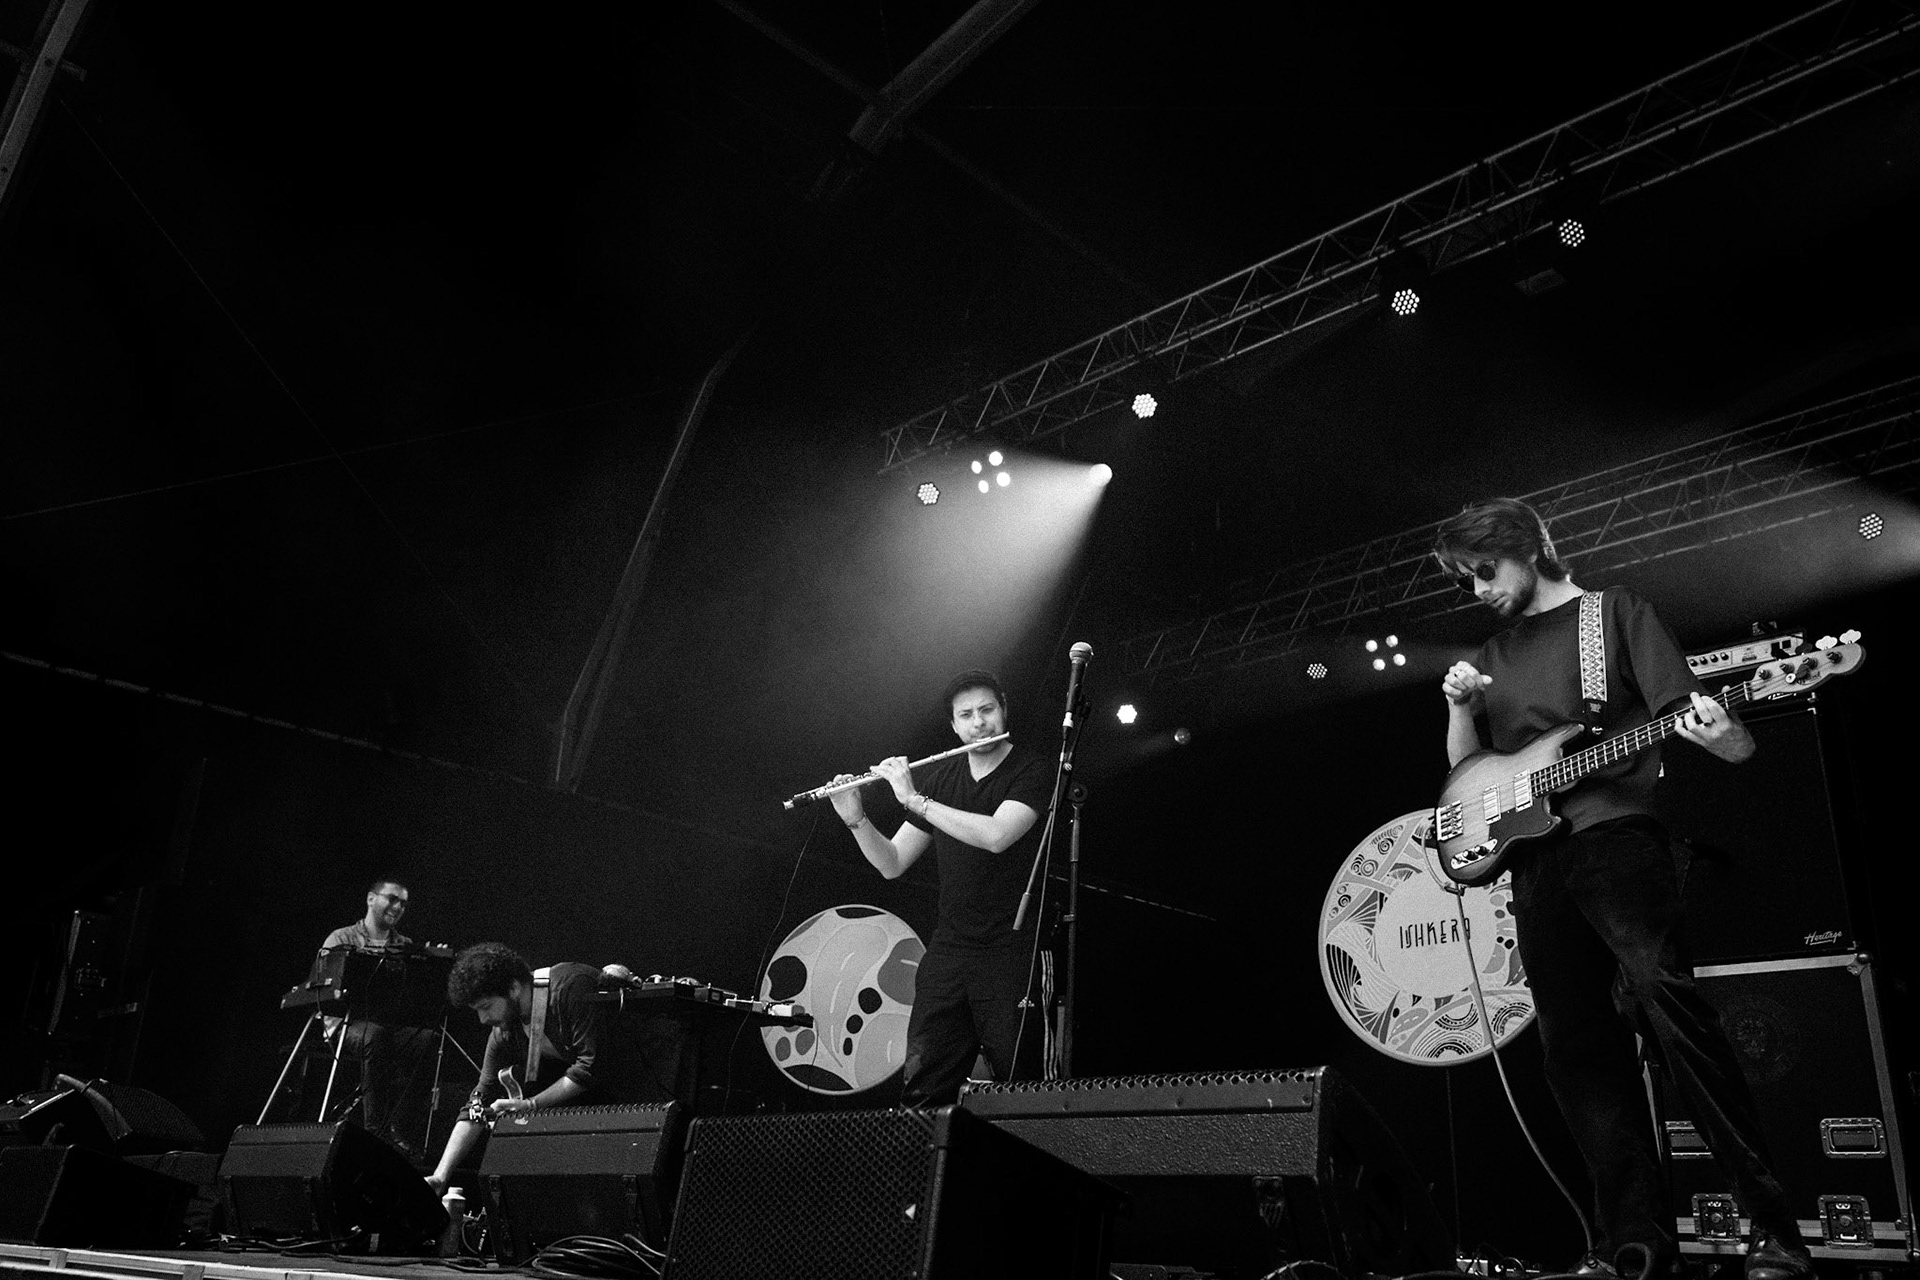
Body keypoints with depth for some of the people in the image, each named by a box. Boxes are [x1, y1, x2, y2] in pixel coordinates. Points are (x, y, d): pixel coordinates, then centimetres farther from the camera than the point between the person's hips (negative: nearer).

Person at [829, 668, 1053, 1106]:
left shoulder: (1033, 770, -5)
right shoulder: (939, 778, 11)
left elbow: (996, 836, -23)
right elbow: (891, 864, 12)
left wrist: (915, 800, -19)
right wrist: (855, 819, -5)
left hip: (1011, 952, -4)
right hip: (948, 950, 4)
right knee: (923, 1084, 0)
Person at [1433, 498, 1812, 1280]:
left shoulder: (1614, 613, 7)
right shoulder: (1495, 653, 21)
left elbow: (1681, 710, -1)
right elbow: (1465, 770, 21)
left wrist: (1719, 733, -25)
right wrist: (1461, 707, 2)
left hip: (1613, 830, -5)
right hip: (1533, 858, 6)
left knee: (1664, 994, -22)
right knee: (1577, 1047, 1)